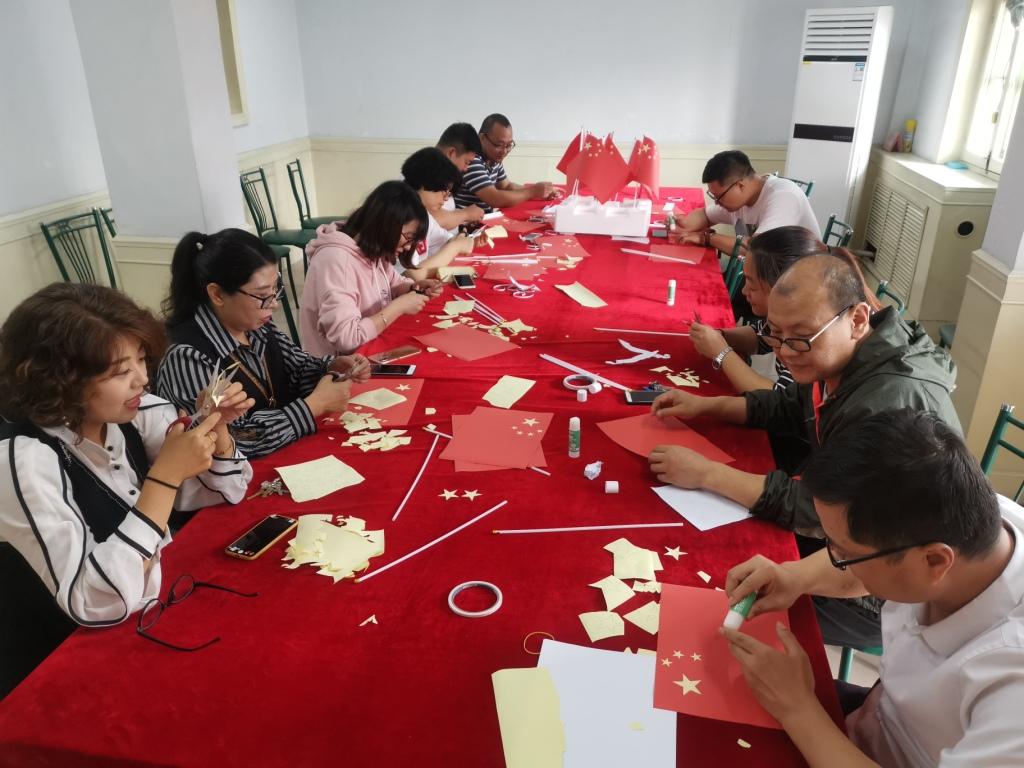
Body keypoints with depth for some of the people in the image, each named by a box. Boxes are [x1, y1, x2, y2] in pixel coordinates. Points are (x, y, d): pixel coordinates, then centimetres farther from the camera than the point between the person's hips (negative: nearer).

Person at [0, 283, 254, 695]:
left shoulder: (125, 412, -7)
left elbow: (224, 491, 3)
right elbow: (95, 604, -31)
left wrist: (217, 426, -15)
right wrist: (166, 475, -32)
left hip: (149, 620, 6)